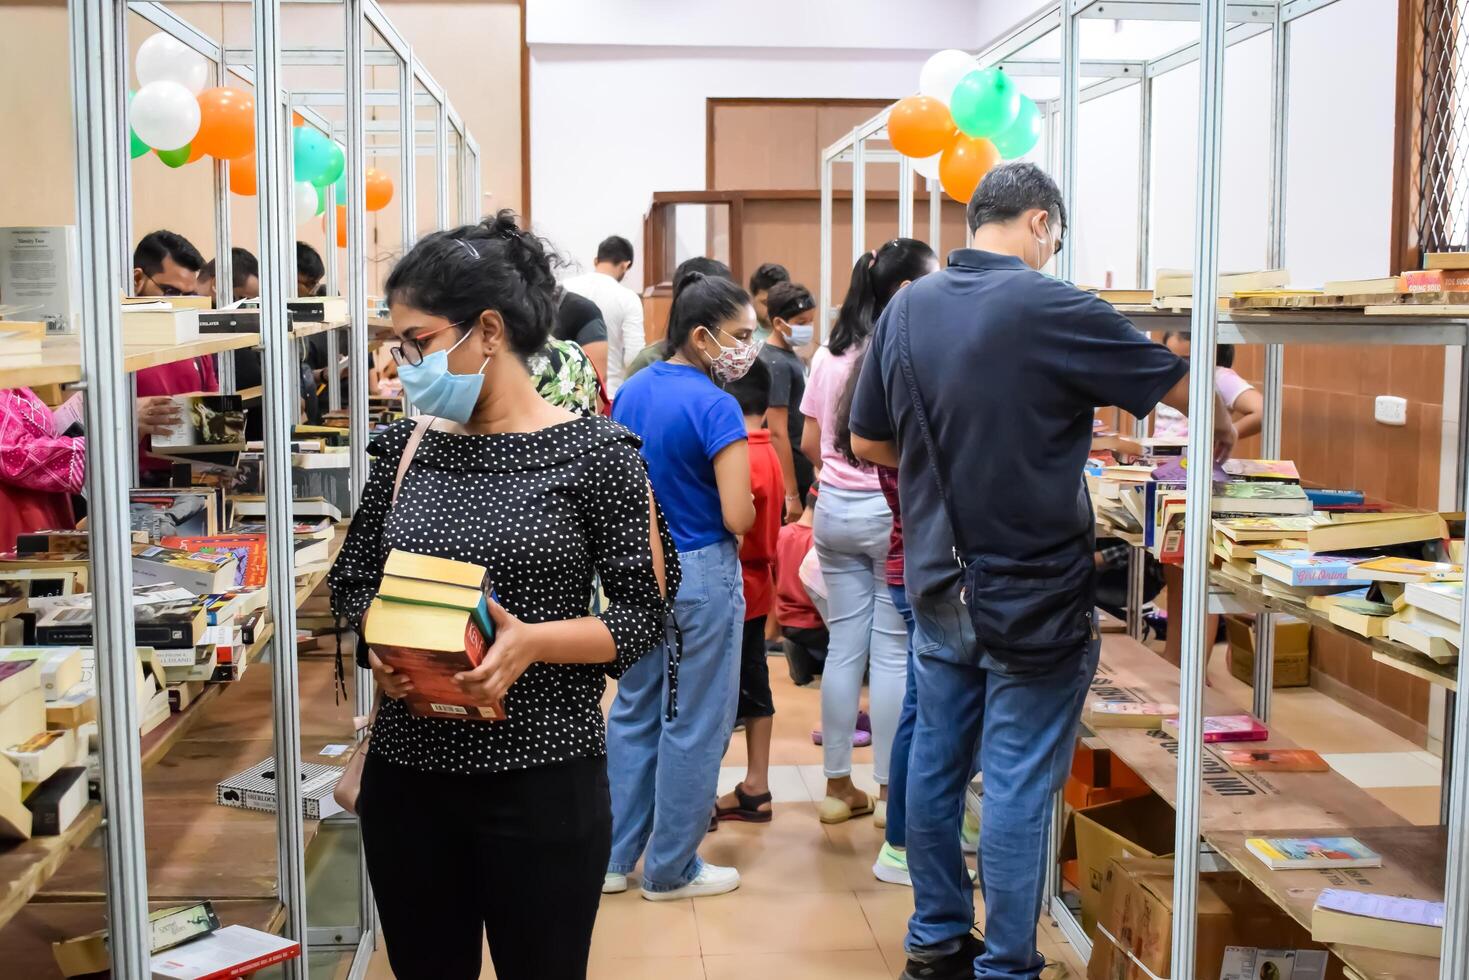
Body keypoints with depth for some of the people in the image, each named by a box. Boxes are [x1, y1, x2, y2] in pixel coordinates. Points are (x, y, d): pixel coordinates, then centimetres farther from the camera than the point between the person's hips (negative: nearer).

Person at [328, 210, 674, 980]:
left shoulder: (594, 454, -9)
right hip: (406, 774, 4)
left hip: (542, 780, -4)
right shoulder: (405, 448, 5)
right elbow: (352, 581, 13)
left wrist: (532, 640, -23)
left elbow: (644, 614, -8)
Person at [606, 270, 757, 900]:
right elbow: (738, 517, -21)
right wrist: (732, 496, 0)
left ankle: (612, 857, 26)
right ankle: (671, 870, 18)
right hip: (701, 576, -7)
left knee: (633, 713, 18)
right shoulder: (716, 407, -19)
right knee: (694, 726, 6)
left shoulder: (631, 392, 4)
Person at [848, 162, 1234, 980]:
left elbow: (868, 441, 11)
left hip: (938, 589, 7)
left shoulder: (908, 308, 2)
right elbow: (1189, 389, -10)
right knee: (1019, 784, 3)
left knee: (936, 764, 16)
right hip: (1032, 597, -6)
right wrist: (1223, 432, 11)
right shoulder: (1051, 309, -17)